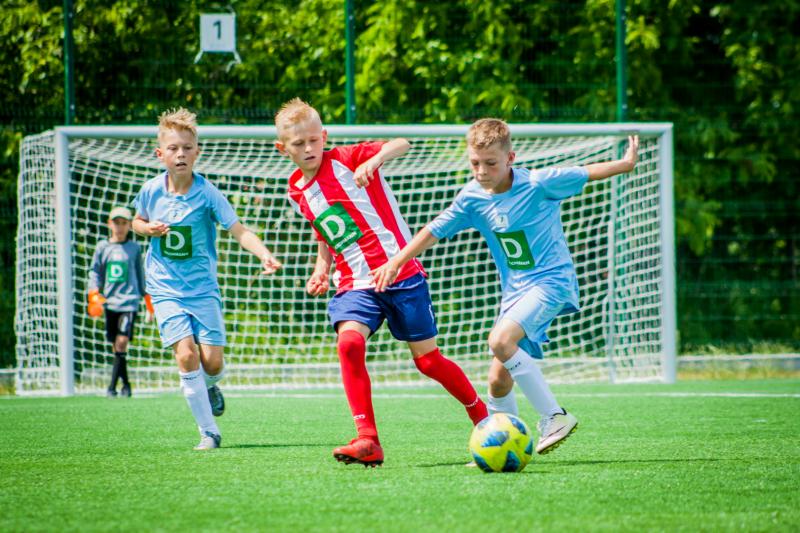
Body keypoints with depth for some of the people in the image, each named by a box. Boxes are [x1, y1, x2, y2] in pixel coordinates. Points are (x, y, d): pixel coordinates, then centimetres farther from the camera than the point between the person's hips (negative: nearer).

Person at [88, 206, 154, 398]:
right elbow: (95, 272, 9)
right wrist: (94, 296, -6)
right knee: (116, 346, 5)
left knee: (122, 342, -16)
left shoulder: (134, 248, 7)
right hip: (109, 301, 2)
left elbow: (141, 276, 14)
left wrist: (148, 303, 14)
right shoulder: (102, 247, 8)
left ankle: (112, 386, -16)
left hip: (129, 301, -2)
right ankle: (125, 383, 19)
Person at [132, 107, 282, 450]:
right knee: (186, 354, -16)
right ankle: (208, 432, -7)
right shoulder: (151, 191, -1)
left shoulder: (207, 193, -9)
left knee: (212, 360, -6)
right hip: (166, 289, 1)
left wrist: (264, 255, -33)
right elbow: (137, 222, 19)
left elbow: (238, 230, -15)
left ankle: (210, 387, 34)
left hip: (202, 287, 0)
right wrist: (148, 229, -5)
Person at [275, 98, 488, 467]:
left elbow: (401, 144, -20)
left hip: (400, 272, -4)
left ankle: (481, 414, 29)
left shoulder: (346, 159, -8)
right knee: (348, 343, -24)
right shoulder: (297, 192, 10)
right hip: (354, 283, 4)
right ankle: (367, 441, -25)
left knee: (427, 360, 2)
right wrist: (321, 268, 10)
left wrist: (373, 161, -39)